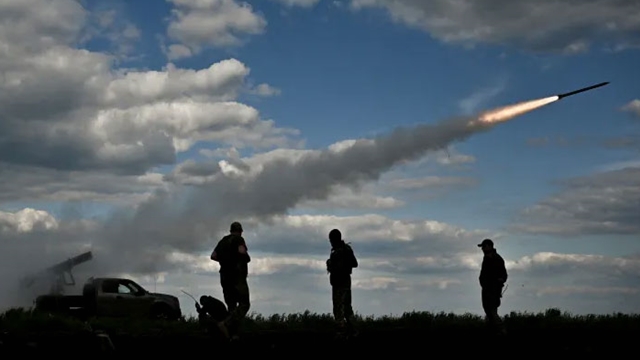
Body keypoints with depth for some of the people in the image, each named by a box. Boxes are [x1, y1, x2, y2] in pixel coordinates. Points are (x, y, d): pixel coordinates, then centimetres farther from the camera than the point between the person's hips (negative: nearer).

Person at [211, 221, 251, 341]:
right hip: (237, 276, -7)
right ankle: (226, 324, -24)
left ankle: (233, 333, -1)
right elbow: (242, 251, -23)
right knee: (244, 304, -5)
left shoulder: (223, 241, 15)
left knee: (232, 306, 9)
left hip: (225, 276, 7)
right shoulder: (239, 239, -4)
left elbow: (213, 256, 9)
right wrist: (248, 258, -2)